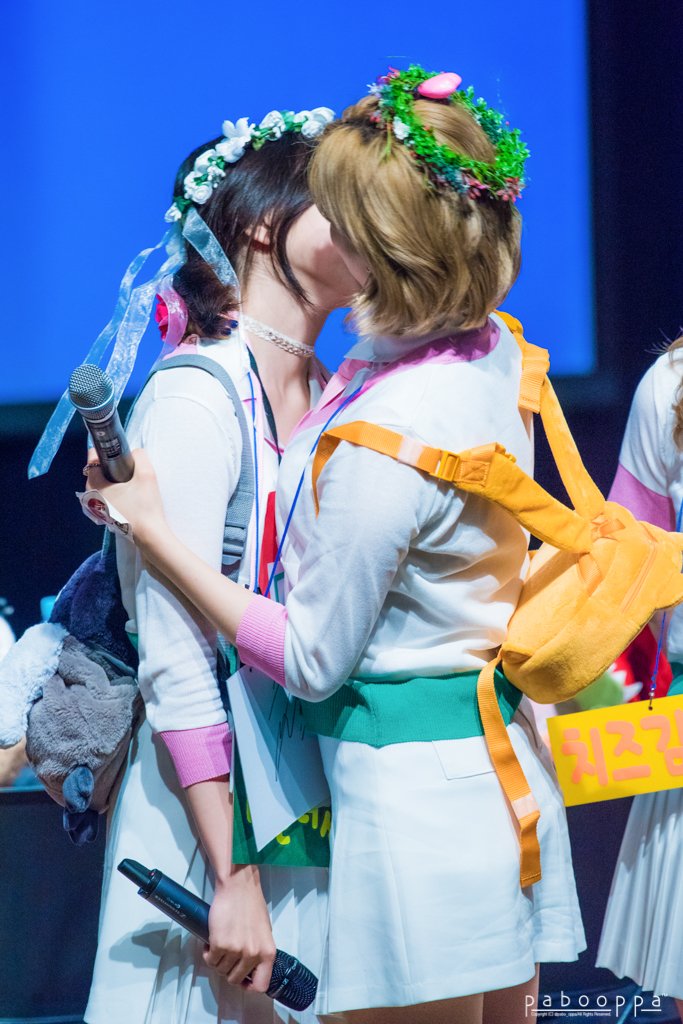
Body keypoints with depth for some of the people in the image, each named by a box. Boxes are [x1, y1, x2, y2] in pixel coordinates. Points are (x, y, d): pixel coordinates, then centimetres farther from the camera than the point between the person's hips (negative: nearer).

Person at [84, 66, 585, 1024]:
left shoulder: (382, 440, -26)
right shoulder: (496, 351, -1)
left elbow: (311, 660, -15)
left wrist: (151, 527, -13)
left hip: (414, 789, -9)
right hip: (506, 756, 9)